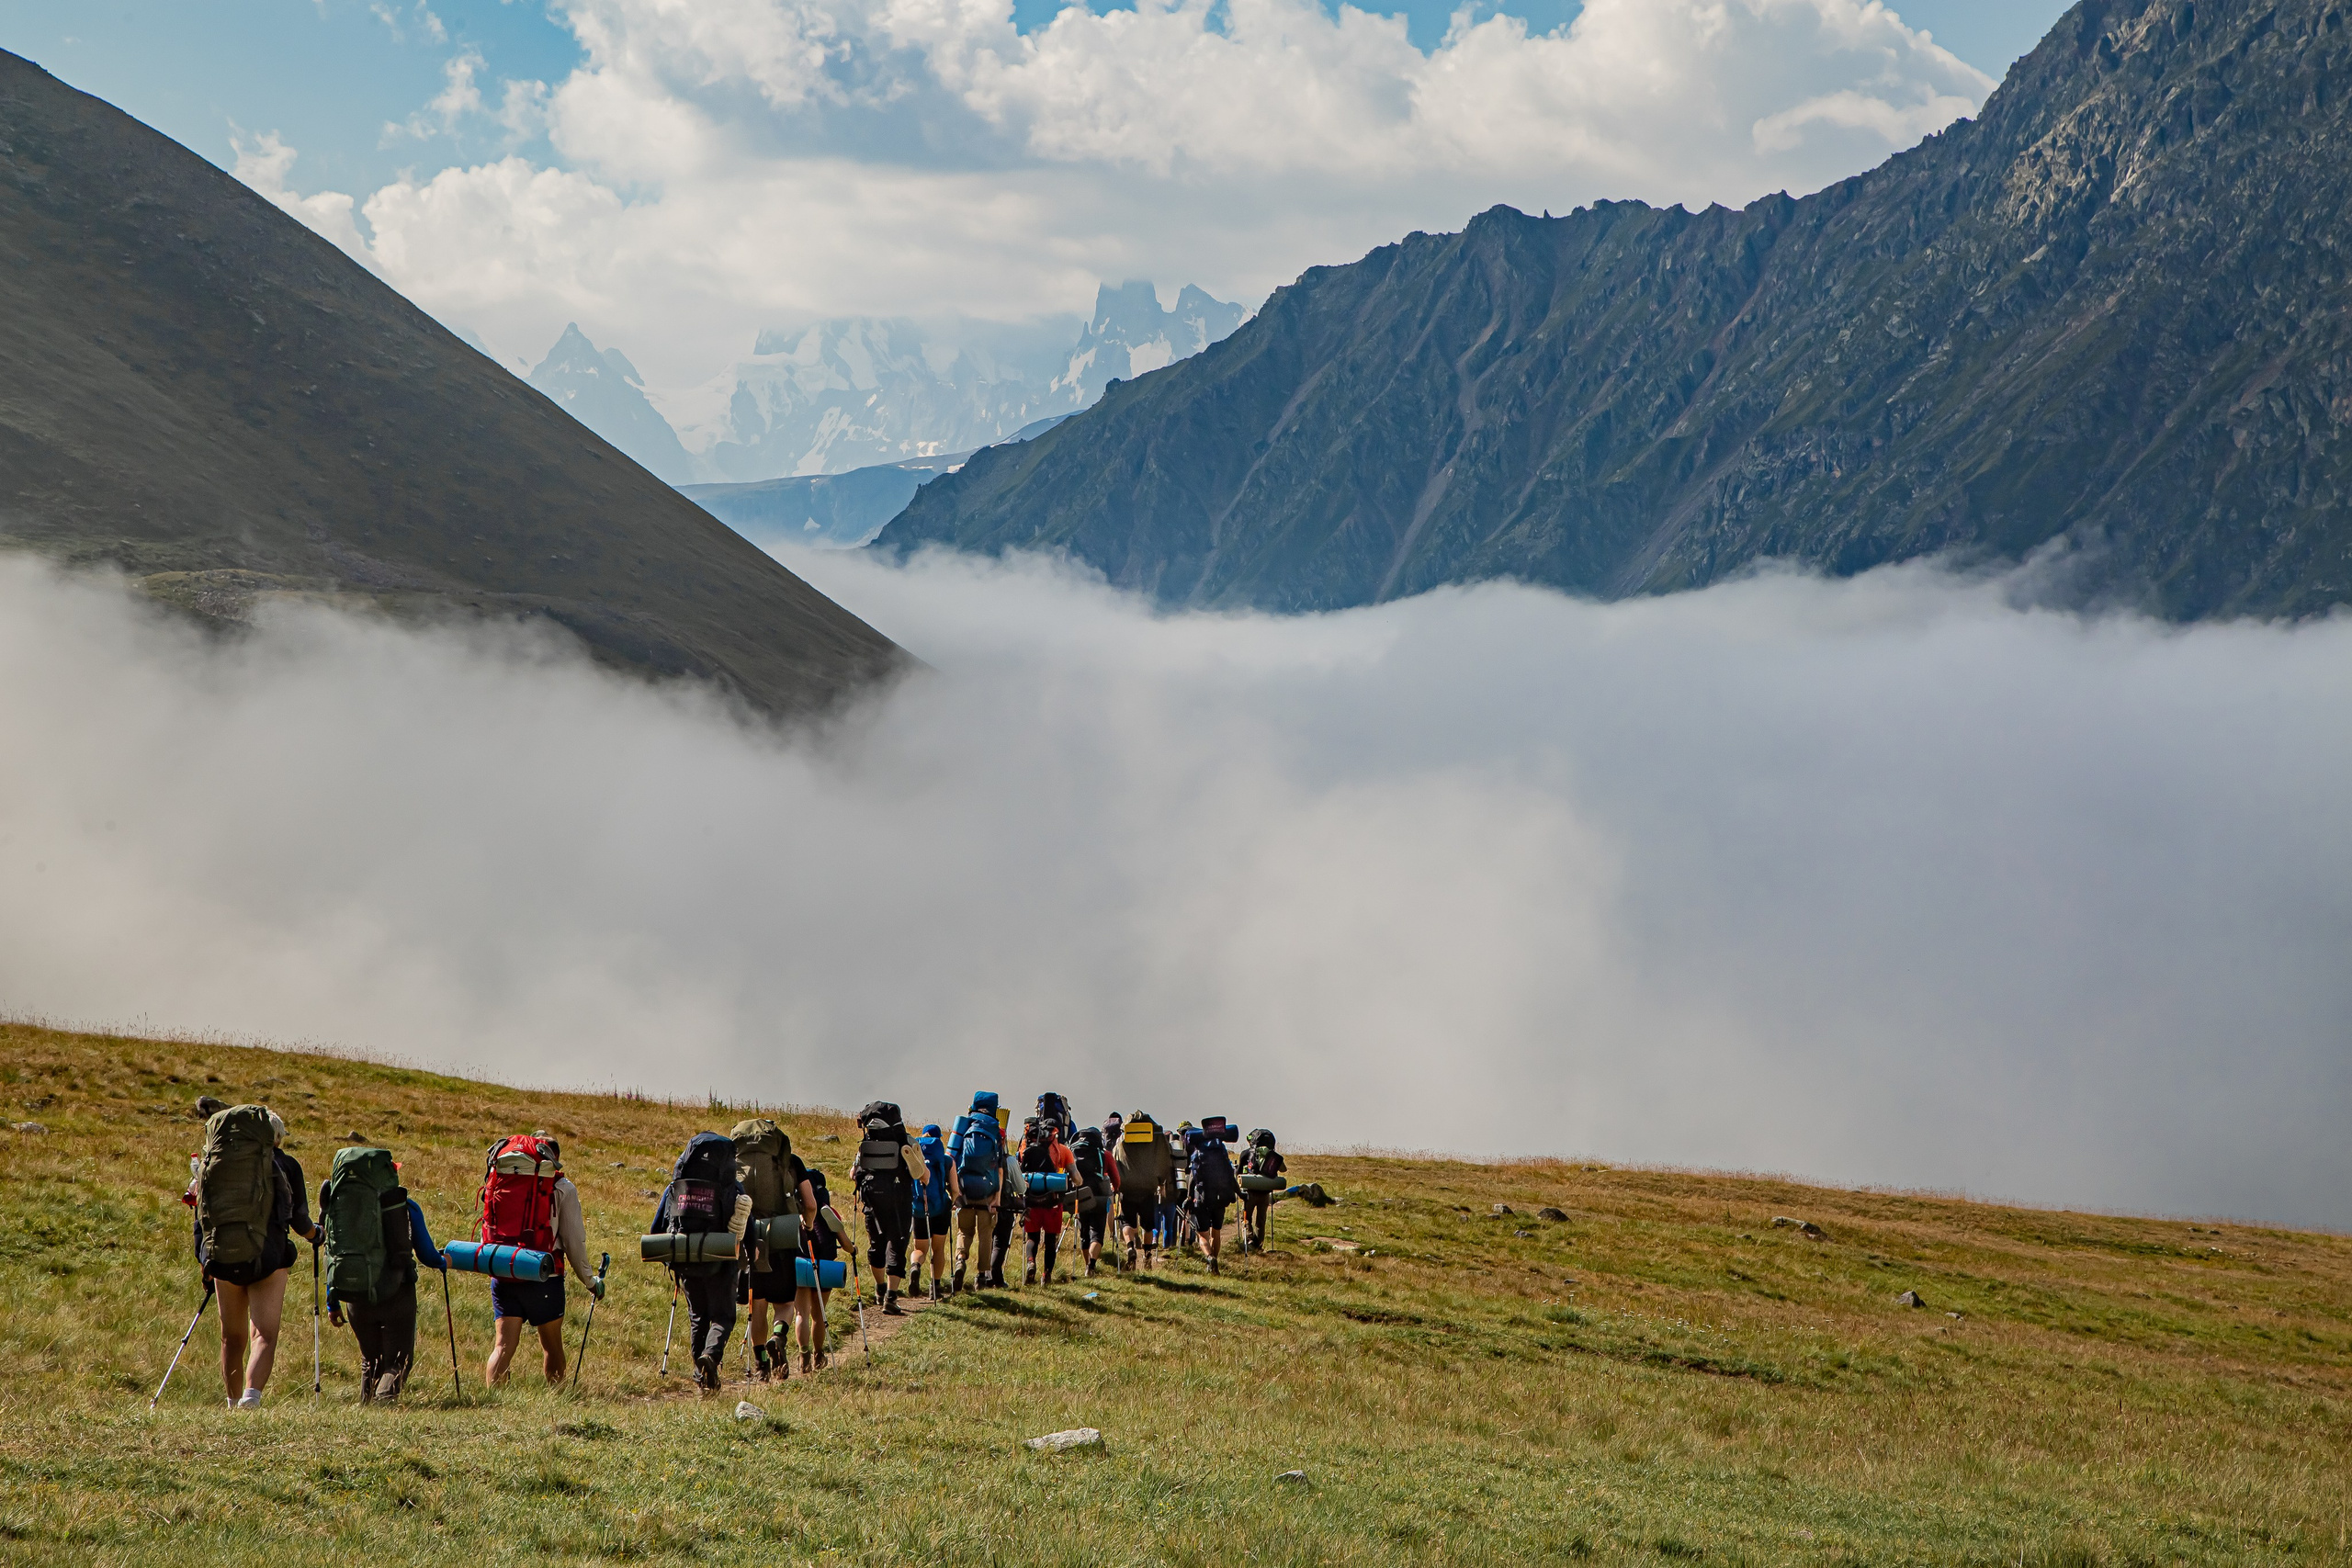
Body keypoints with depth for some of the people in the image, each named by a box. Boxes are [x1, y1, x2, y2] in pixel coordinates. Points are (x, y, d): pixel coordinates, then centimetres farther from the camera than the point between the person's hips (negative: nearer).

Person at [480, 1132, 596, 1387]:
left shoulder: (497, 1180, 10)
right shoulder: (561, 1187, 0)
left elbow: (486, 1232, 14)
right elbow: (574, 1239, 2)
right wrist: (590, 1279, 14)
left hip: (502, 1278, 3)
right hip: (543, 1278, -2)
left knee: (503, 1346, 1)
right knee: (552, 1345, 12)